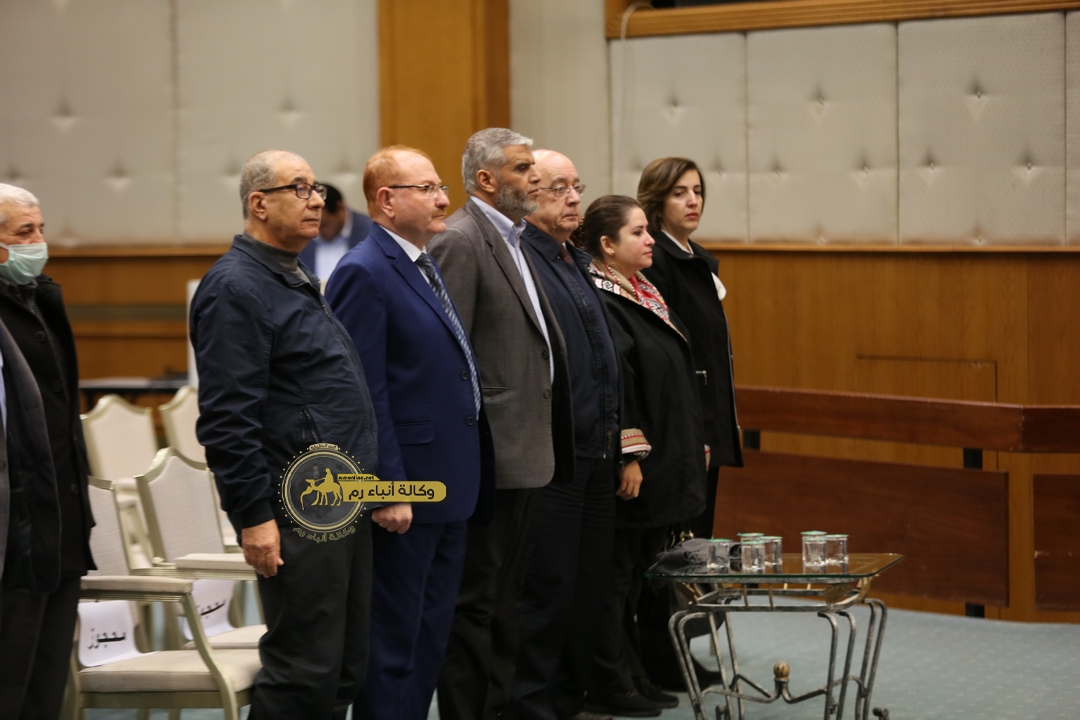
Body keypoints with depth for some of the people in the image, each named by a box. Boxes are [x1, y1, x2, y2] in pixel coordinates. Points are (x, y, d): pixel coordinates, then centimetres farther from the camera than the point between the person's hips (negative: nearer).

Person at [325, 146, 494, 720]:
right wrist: (388, 490, -21)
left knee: (432, 632, 14)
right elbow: (364, 393, -18)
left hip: (451, 490, 9)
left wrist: (470, 476, 17)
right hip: (404, 492, -9)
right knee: (394, 638, -2)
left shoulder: (425, 267, 15)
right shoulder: (365, 273, -14)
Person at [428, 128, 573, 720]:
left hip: (525, 456, 10)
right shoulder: (460, 242, -13)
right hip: (488, 456, -10)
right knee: (474, 599, -3)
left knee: (503, 598, 15)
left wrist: (546, 447, 17)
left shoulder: (511, 241, 16)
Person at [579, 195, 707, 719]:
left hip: (664, 461, 9)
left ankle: (633, 671, 21)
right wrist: (628, 455, -22)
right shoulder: (599, 303, -16)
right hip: (630, 465, -9)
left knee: (643, 571, 13)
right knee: (617, 573, -1)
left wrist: (695, 442, 19)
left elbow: (675, 375, 19)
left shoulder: (644, 295, 14)